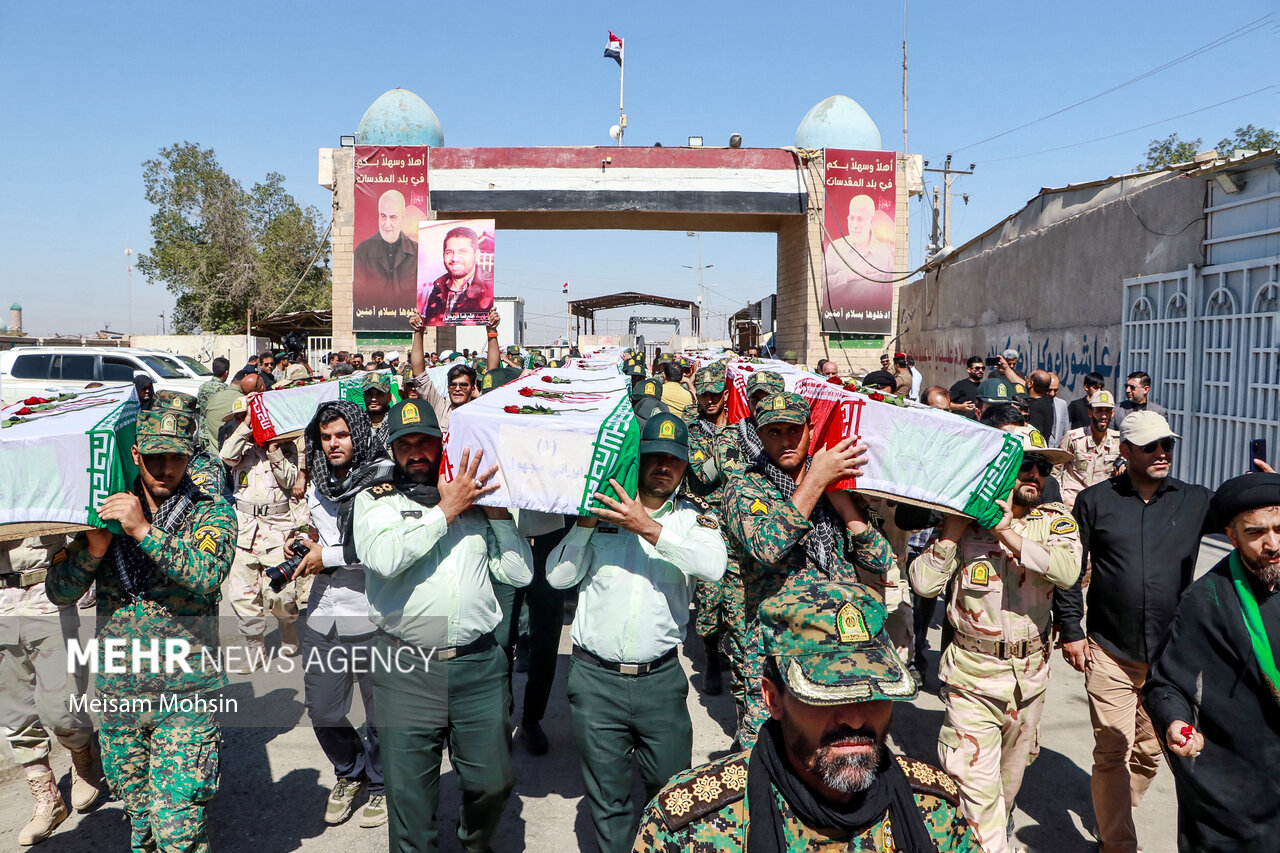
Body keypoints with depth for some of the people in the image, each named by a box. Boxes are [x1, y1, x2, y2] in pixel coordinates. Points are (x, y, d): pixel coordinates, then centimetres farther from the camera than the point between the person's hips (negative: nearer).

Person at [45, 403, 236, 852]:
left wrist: (144, 530, -28)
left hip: (186, 693, -4)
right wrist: (93, 550, -13)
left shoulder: (212, 513, -4)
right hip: (117, 692, 4)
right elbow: (58, 592, 6)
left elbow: (207, 575, -21)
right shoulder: (106, 513, 7)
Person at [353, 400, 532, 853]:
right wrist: (446, 509, -12)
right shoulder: (375, 500, 5)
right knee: (408, 791, 7)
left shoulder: (474, 500, 9)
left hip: (479, 663, 2)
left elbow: (519, 573, 4)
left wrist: (497, 509, -2)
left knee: (493, 782, 11)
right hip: (406, 670, -2)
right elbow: (382, 557, -17)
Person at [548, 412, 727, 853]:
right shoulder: (603, 511, 3)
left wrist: (650, 527, -25)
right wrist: (586, 521, -12)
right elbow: (558, 576, -3)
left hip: (660, 681, 0)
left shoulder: (694, 517, 2)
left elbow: (714, 565, -19)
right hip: (595, 679, 0)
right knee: (607, 799, 12)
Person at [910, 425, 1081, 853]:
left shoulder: (1056, 521, -2)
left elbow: (1068, 570, -23)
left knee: (1012, 772, 23)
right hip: (973, 673, -3)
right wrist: (955, 524, -18)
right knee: (977, 779, -6)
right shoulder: (963, 519, -6)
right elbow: (924, 583, -15)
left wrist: (1008, 532, -27)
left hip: (1030, 671, 3)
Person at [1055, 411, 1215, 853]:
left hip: (1170, 656, 3)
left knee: (1149, 751, 15)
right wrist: (1070, 630, -1)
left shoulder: (1195, 501, 5)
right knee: (1112, 752, 1)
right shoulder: (1095, 500, 0)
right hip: (1110, 653, -2)